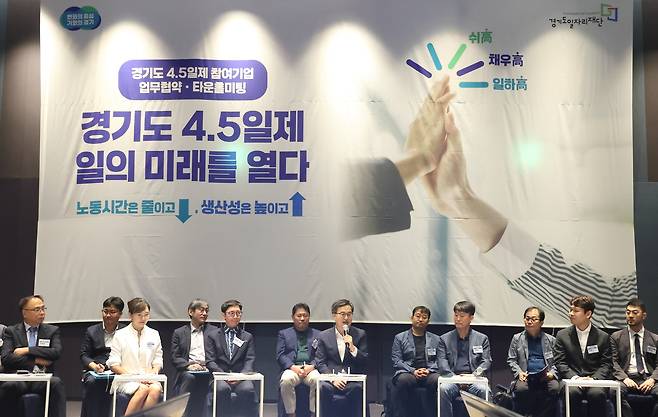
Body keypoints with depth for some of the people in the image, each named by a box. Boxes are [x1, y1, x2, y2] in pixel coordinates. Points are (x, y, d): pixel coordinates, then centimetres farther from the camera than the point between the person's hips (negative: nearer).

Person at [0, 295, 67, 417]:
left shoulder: (52, 330, 16)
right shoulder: (11, 331, 14)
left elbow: (57, 352, -2)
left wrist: (27, 350, -6)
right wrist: (36, 360, -7)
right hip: (18, 379, 0)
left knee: (56, 383, -33)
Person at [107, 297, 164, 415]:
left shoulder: (154, 335, 14)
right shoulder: (120, 335, 4)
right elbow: (114, 365, 1)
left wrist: (154, 371, -8)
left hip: (148, 378, 3)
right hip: (125, 380, -3)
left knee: (156, 389, -33)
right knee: (143, 389, -35)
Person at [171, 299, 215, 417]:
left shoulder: (214, 331, 18)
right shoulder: (179, 333, 17)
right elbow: (175, 357, 8)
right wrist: (188, 365, -10)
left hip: (207, 371, 1)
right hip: (187, 371, -1)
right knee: (189, 377, -33)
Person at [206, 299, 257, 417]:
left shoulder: (248, 337, 19)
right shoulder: (214, 336, 15)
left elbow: (250, 361, 7)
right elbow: (210, 362, 6)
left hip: (241, 378, 1)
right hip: (220, 377, 0)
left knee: (248, 390, -33)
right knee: (222, 389, -35)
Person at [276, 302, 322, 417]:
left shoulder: (318, 334, 21)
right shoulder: (283, 334, 19)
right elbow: (280, 355, 7)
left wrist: (312, 366, -10)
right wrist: (293, 367, -10)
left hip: (311, 369, 0)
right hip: (292, 369, 0)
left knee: (317, 380, -34)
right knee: (286, 380, -34)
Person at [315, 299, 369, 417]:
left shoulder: (360, 334, 11)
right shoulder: (324, 336, 10)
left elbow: (365, 362, 6)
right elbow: (320, 363, 5)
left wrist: (352, 348, -12)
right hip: (331, 377, 0)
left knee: (358, 388, -33)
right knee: (324, 388, -32)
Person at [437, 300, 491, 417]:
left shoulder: (482, 339, 16)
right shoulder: (444, 339, 15)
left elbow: (486, 362, 8)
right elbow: (442, 363, 4)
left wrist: (474, 375, -11)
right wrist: (454, 377, -14)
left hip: (474, 381, 0)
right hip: (452, 380, 0)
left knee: (485, 391, -33)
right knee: (443, 389, -33)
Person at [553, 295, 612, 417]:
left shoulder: (603, 337, 11)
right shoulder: (562, 335, 11)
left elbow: (606, 364, 6)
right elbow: (560, 363, 5)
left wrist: (594, 378, -12)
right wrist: (575, 378, -12)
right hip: (572, 380, 0)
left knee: (597, 394, -33)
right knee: (572, 393, -34)